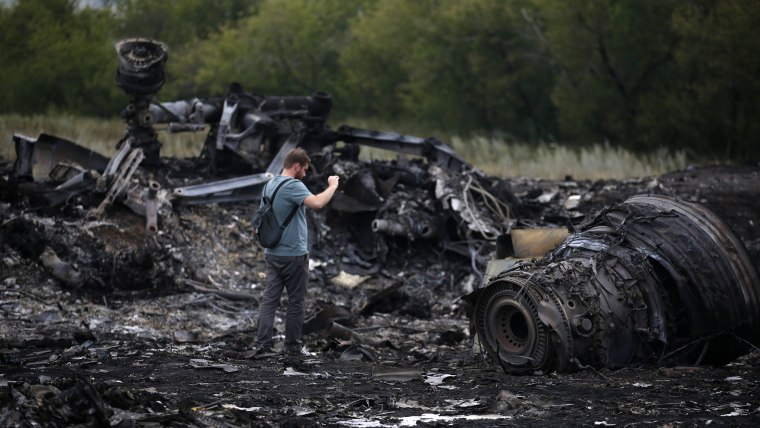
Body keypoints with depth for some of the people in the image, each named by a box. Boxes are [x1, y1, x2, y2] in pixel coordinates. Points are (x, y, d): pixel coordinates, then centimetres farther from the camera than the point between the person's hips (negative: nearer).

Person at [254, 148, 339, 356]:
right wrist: (332, 186, -19)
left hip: (272, 253, 7)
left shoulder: (269, 185, 10)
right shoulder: (293, 186, -18)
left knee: (269, 299, 2)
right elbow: (317, 203, -34)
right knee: (296, 302, 6)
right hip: (293, 254, -7)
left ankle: (262, 344, -5)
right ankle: (293, 345, 13)